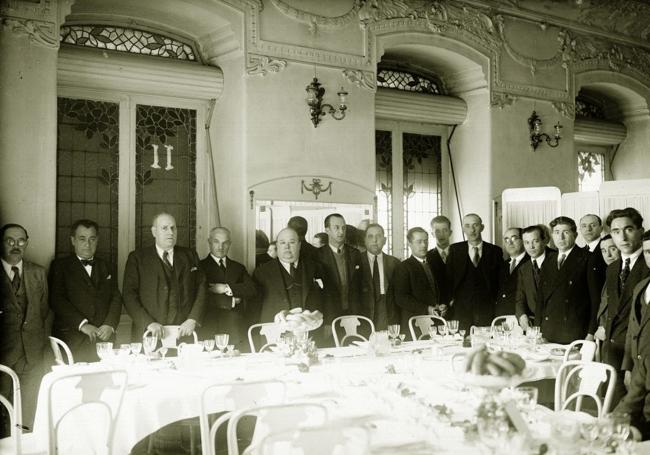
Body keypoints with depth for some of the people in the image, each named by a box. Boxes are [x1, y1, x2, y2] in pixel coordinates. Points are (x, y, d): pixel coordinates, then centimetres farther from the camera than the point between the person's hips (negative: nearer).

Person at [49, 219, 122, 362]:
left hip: (104, 338, 3)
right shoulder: (60, 265, 10)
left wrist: (110, 325, -6)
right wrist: (82, 324, -13)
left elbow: (116, 297, 13)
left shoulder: (105, 266, 21)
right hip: (72, 339, -3)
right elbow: (56, 299, -3)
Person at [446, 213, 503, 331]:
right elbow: (448, 277, 8)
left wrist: (497, 301, 3)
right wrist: (451, 299, 0)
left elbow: (500, 279, 11)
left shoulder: (495, 251, 8)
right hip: (461, 307, 0)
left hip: (486, 308, 0)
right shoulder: (455, 249, 10)